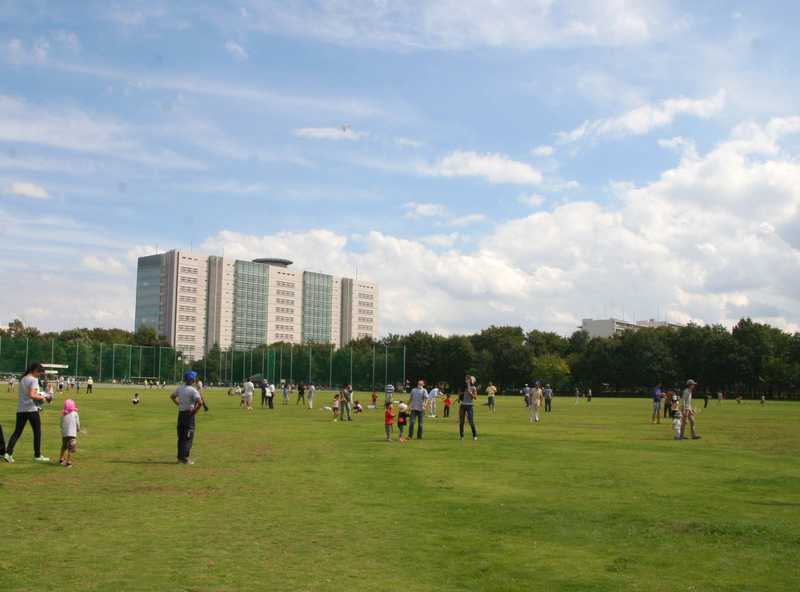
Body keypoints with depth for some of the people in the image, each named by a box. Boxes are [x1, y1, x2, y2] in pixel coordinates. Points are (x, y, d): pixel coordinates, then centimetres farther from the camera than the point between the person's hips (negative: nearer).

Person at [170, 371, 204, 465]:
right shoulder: (193, 390, -16)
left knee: (181, 436, 15)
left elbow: (172, 396, 21)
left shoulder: (180, 388, 5)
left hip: (180, 414, 7)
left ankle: (180, 457, 20)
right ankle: (184, 458, -1)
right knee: (188, 437, 0)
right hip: (189, 414, -7)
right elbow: (200, 402, -28)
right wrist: (195, 410, -13)